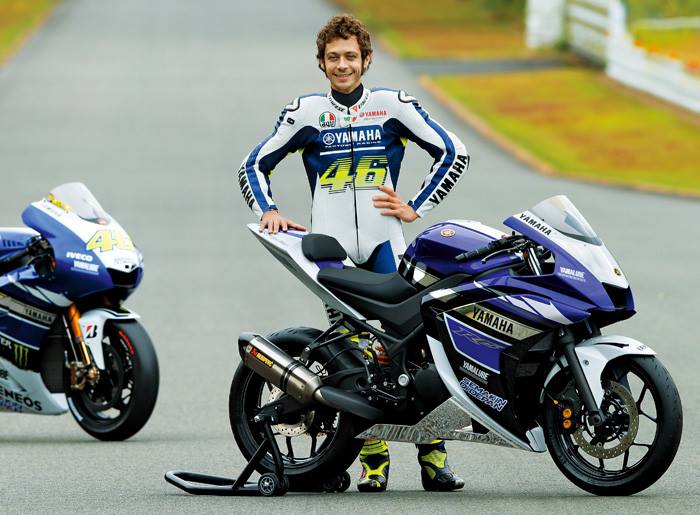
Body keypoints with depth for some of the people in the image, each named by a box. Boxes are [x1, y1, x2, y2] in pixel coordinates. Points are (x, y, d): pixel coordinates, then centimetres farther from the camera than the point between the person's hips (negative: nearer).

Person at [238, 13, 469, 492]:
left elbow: (454, 153, 13)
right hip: (331, 248, 1)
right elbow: (254, 165, 20)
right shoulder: (305, 112, 11)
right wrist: (268, 210, 4)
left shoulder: (393, 106, 8)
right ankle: (373, 459, -1)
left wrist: (416, 208, 8)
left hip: (386, 243, -1)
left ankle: (433, 454, -9)